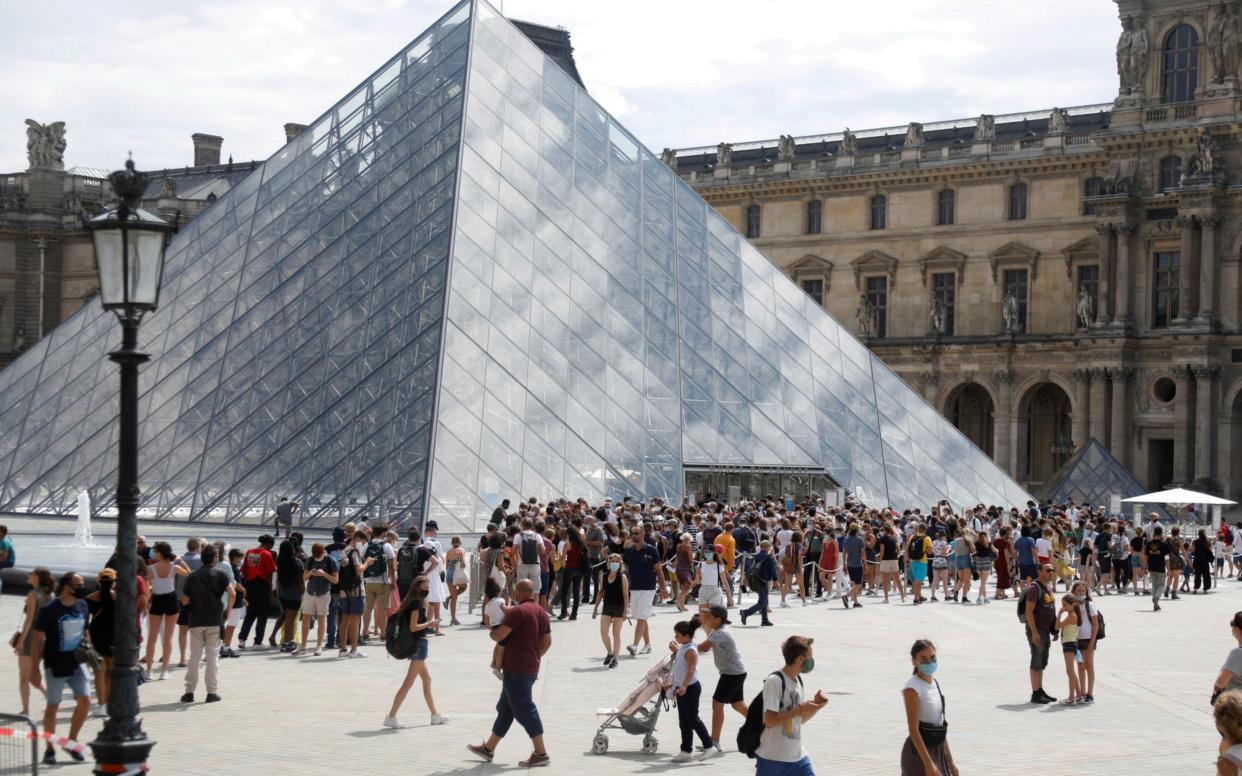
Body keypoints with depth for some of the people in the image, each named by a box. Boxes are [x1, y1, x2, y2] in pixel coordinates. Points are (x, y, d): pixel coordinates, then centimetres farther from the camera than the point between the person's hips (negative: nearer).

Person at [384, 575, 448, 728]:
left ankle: (435, 715, 27)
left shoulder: (412, 602, 13)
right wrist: (429, 623, -8)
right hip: (419, 643, -10)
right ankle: (391, 717, -11)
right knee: (408, 682, -9)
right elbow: (413, 627, -21)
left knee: (427, 679, 18)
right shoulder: (417, 603, -15)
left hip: (416, 644, 10)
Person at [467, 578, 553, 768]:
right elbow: (547, 642, 14)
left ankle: (541, 754, -6)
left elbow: (499, 636, -18)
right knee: (505, 708, 17)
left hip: (516, 669, -9)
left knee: (524, 710, -6)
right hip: (531, 668, 9)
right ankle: (489, 748, 27)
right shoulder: (542, 612, 10)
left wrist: (491, 633, 4)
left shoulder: (518, 612, -17)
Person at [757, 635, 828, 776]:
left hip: (798, 757, 8)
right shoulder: (775, 681, -18)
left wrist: (815, 705, 0)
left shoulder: (798, 681, 9)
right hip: (772, 760, -8)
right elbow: (769, 721, -24)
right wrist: (800, 710, -23)